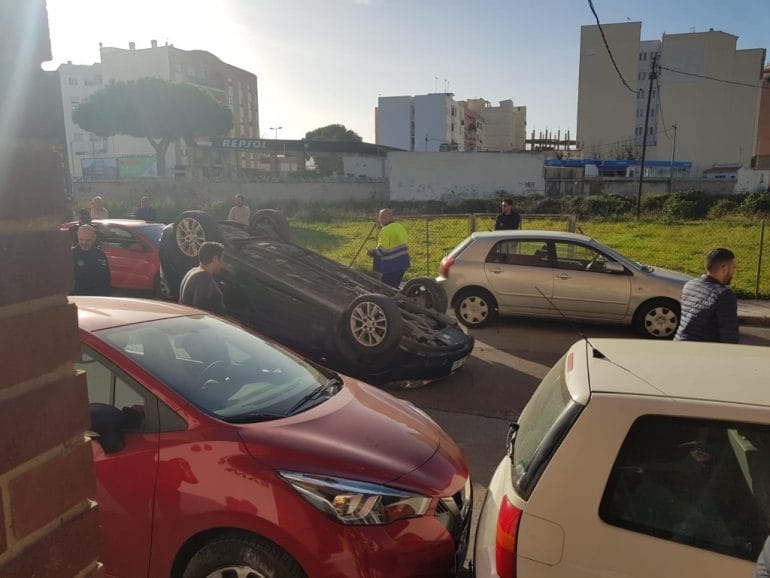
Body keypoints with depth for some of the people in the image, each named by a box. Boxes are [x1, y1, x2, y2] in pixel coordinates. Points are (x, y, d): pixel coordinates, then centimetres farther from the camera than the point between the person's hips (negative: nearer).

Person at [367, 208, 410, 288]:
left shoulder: (386, 230, -17)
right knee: (394, 288, 20)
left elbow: (382, 250, -22)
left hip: (392, 266, -10)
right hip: (403, 263, 10)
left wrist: (372, 253, -6)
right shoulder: (400, 227, 12)